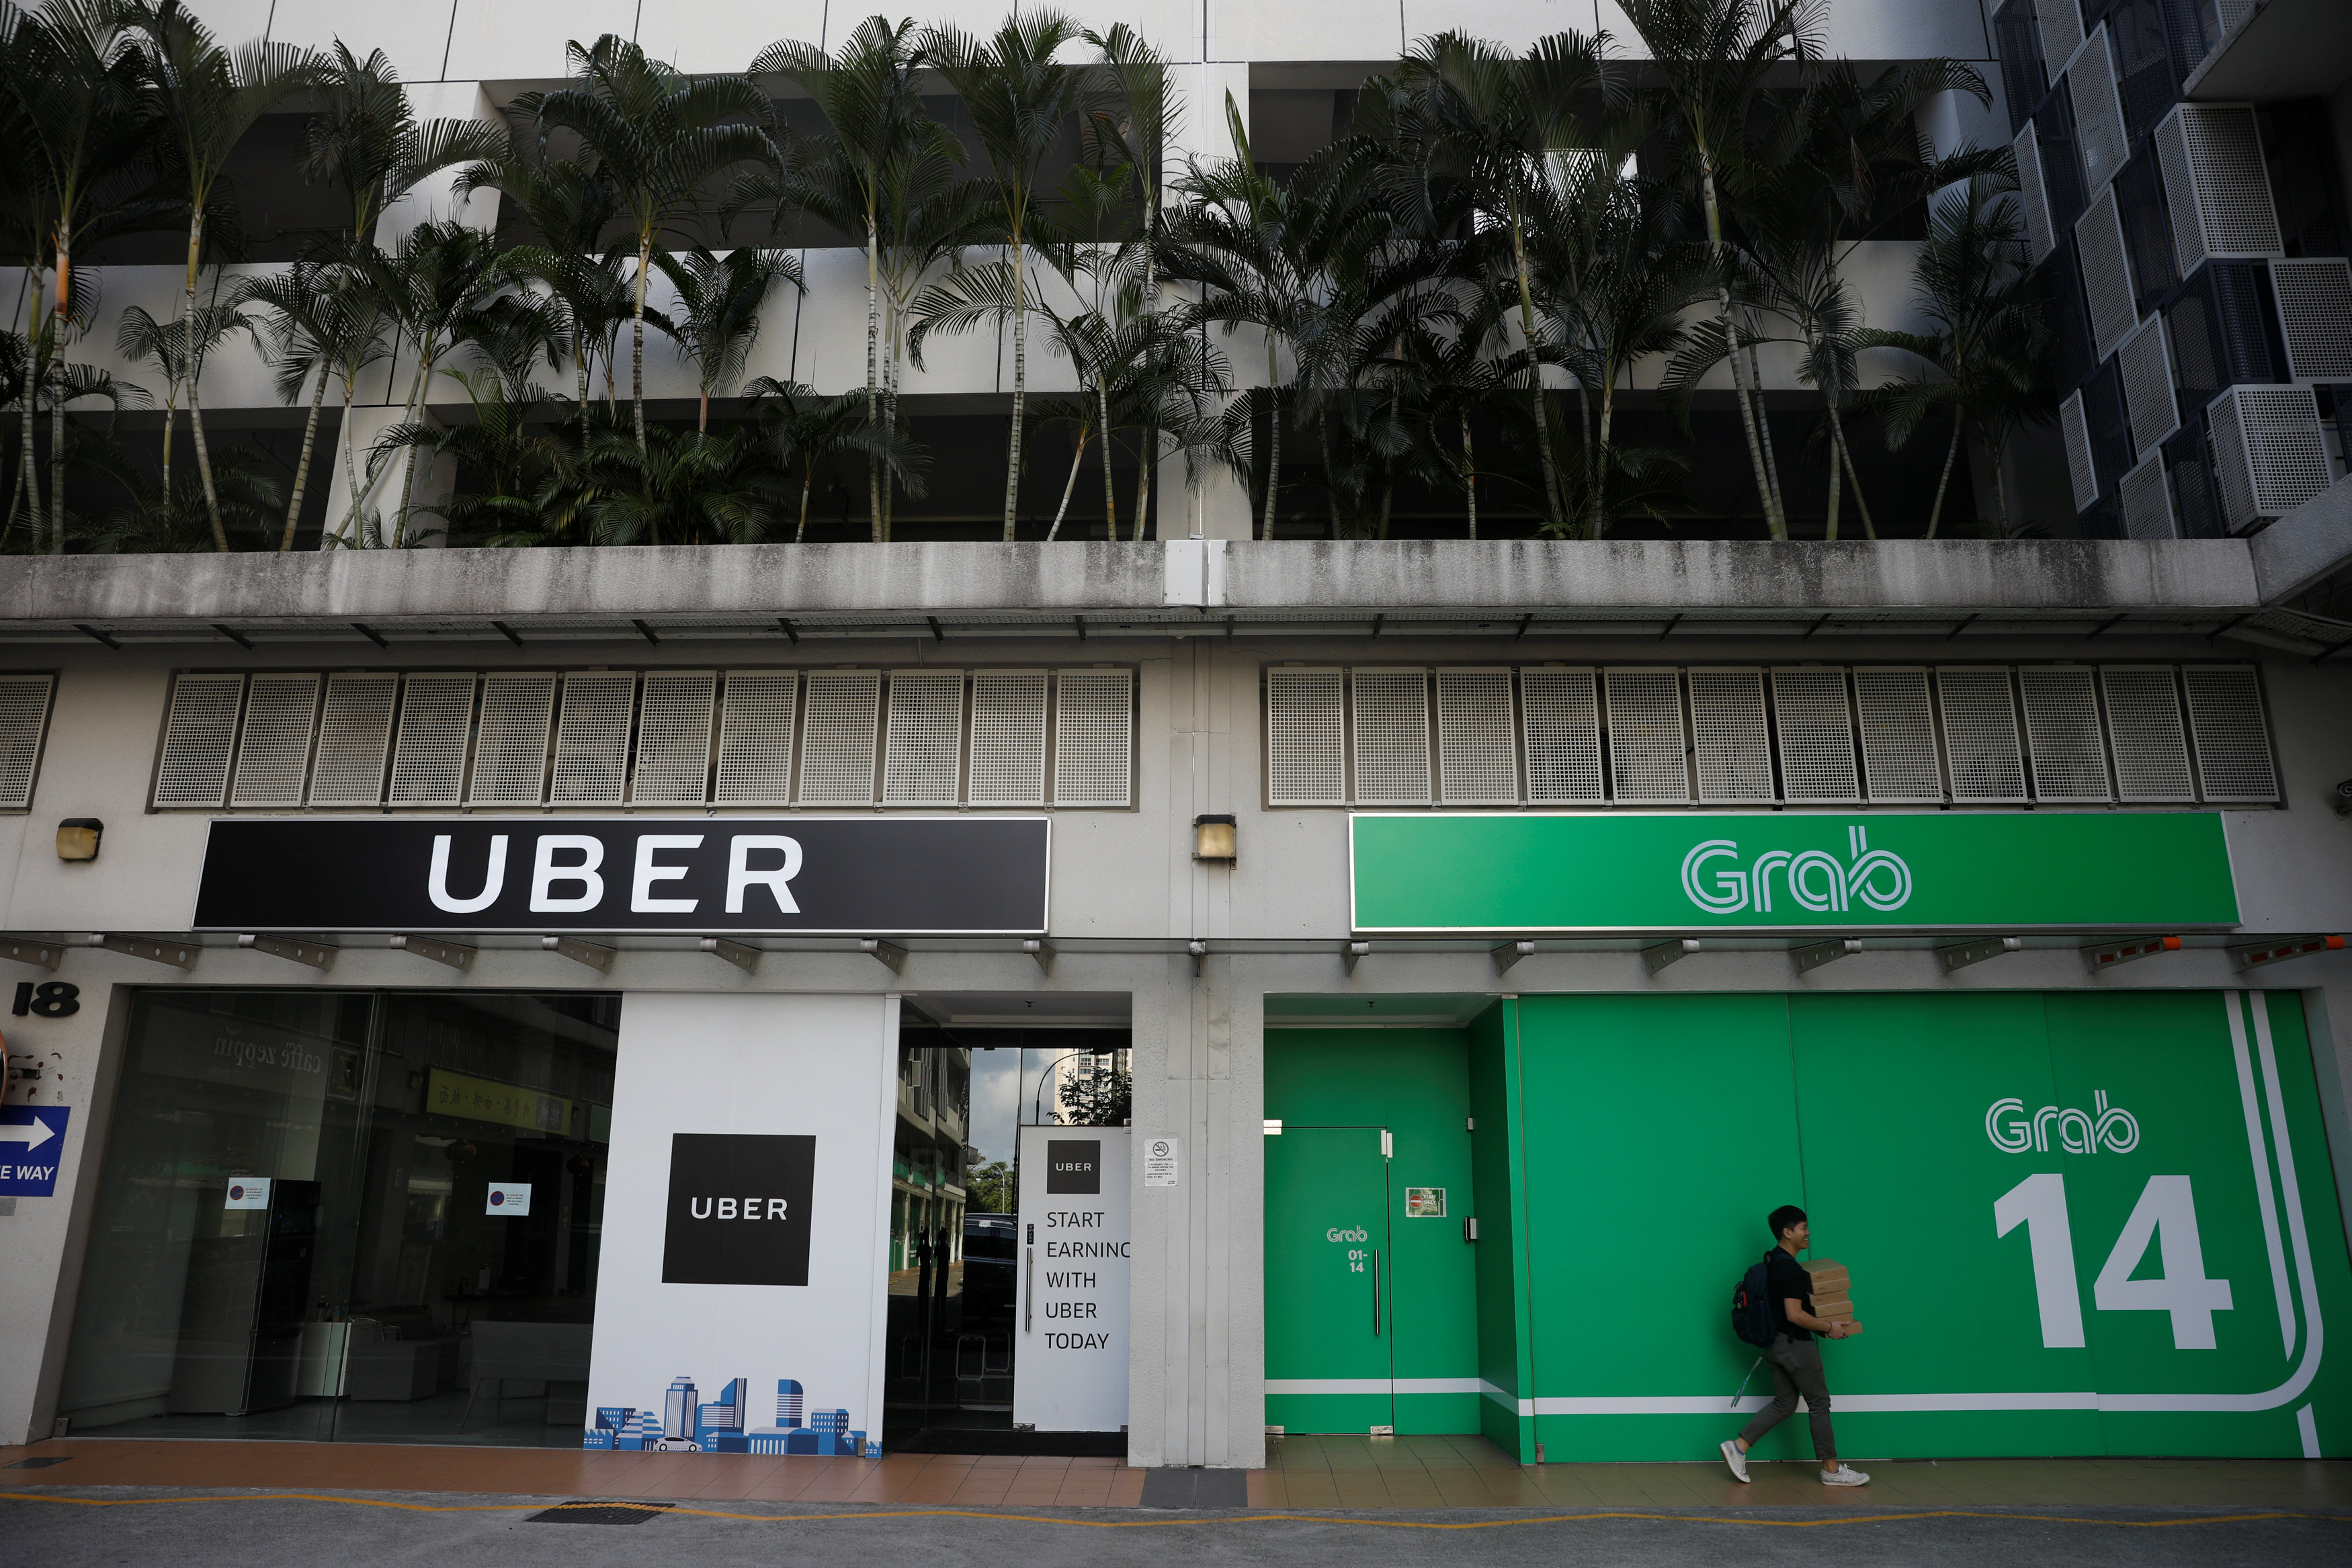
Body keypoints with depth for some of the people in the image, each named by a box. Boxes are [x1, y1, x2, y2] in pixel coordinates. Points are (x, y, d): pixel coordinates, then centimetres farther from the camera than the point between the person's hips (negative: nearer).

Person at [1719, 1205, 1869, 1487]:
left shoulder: (1772, 1261, 9)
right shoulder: (1791, 1269, -21)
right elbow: (1795, 1314, -25)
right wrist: (1829, 1327, -13)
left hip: (1776, 1344, 9)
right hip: (1796, 1345, -9)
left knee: (1784, 1403, 14)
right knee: (1819, 1403, 4)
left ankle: (1739, 1447, 8)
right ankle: (1832, 1471, 13)